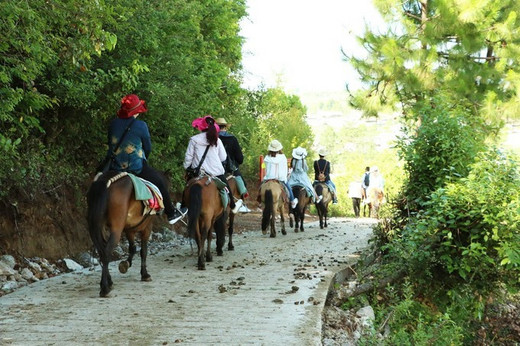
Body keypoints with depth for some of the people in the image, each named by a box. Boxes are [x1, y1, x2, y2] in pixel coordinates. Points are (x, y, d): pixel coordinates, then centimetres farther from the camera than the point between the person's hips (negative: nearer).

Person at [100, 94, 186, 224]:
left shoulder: (113, 123, -1)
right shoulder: (141, 125, -15)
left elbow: (111, 144, 12)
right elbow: (148, 148, -3)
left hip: (115, 168, 4)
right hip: (137, 168, -4)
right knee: (161, 181, 16)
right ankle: (171, 213, 25)